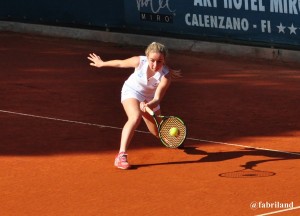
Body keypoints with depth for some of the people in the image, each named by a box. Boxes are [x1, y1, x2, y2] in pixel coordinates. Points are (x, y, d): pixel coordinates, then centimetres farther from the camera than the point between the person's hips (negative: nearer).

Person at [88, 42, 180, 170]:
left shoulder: (166, 76, -32)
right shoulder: (139, 61, -30)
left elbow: (157, 98, -35)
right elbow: (120, 63, -10)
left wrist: (149, 105, -57)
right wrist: (102, 63, 6)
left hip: (150, 99, 2)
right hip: (132, 92, -2)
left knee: (158, 133, 14)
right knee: (135, 117, -34)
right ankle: (121, 155, -40)